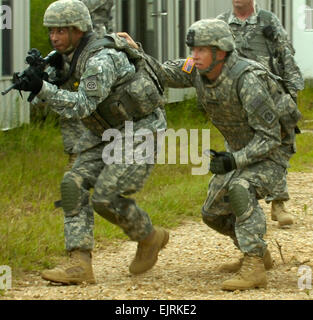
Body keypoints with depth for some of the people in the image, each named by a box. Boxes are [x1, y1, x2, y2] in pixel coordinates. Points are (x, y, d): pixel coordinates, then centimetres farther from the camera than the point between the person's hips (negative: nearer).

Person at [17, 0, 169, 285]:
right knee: (74, 184, -9)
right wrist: (35, 75, -9)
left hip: (140, 131, -9)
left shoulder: (101, 59, -26)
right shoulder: (70, 56, 4)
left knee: (106, 196, -17)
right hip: (106, 134, 9)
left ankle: (150, 237, 11)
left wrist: (42, 88, -37)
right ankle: (79, 264, -14)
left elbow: (82, 106, -31)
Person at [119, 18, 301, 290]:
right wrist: (135, 51, -23)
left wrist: (233, 161, -42)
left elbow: (270, 137, -32)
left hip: (273, 152, -8)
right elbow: (162, 75, -6)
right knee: (214, 213, 7)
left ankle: (253, 268, -32)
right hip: (241, 150, 8)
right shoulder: (199, 69, -13)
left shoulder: (247, 80, -35)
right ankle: (259, 253, 30)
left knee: (240, 191, -34)